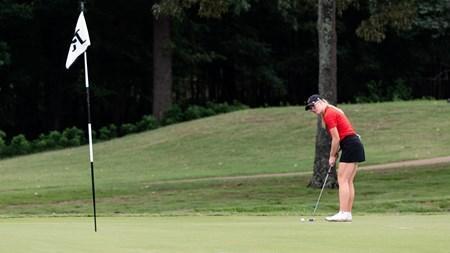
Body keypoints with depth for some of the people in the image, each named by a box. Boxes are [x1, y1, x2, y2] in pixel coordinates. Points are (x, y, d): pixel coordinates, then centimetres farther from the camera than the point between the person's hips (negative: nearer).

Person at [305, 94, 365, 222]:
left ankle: (343, 213, -14)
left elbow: (336, 138, -13)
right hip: (355, 143, 10)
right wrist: (336, 152, 8)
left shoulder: (329, 114, -11)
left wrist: (332, 156, -2)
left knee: (342, 180, -10)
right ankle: (348, 213, 7)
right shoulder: (333, 111, 18)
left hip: (350, 146, -10)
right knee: (348, 182, 9)